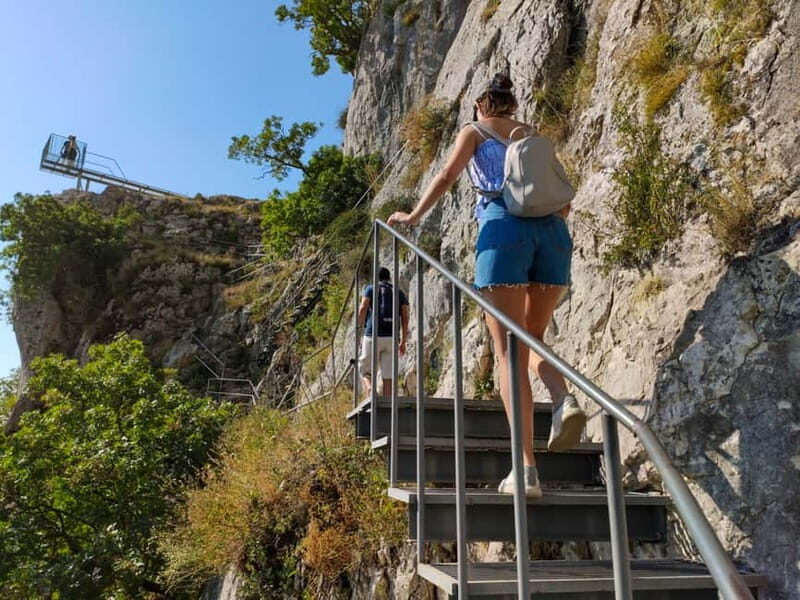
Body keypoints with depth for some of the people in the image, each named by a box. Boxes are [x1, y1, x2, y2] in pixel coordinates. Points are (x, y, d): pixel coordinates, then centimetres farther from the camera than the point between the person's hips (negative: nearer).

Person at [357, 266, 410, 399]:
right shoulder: (399, 293, 16)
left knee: (365, 372, 10)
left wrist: (360, 328, 2)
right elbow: (405, 318, 6)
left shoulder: (370, 289, 8)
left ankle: (370, 391, -20)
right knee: (388, 377, 6)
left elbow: (362, 309, -10)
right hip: (391, 338, 2)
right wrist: (403, 342, 9)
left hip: (372, 336, -2)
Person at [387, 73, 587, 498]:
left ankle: (526, 468, -12)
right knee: (533, 339, 19)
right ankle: (564, 400, -12)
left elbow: (447, 175, 2)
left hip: (504, 228, -4)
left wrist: (413, 216, 11)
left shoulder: (474, 131, 18)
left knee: (510, 351, -5)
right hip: (552, 231, 4)